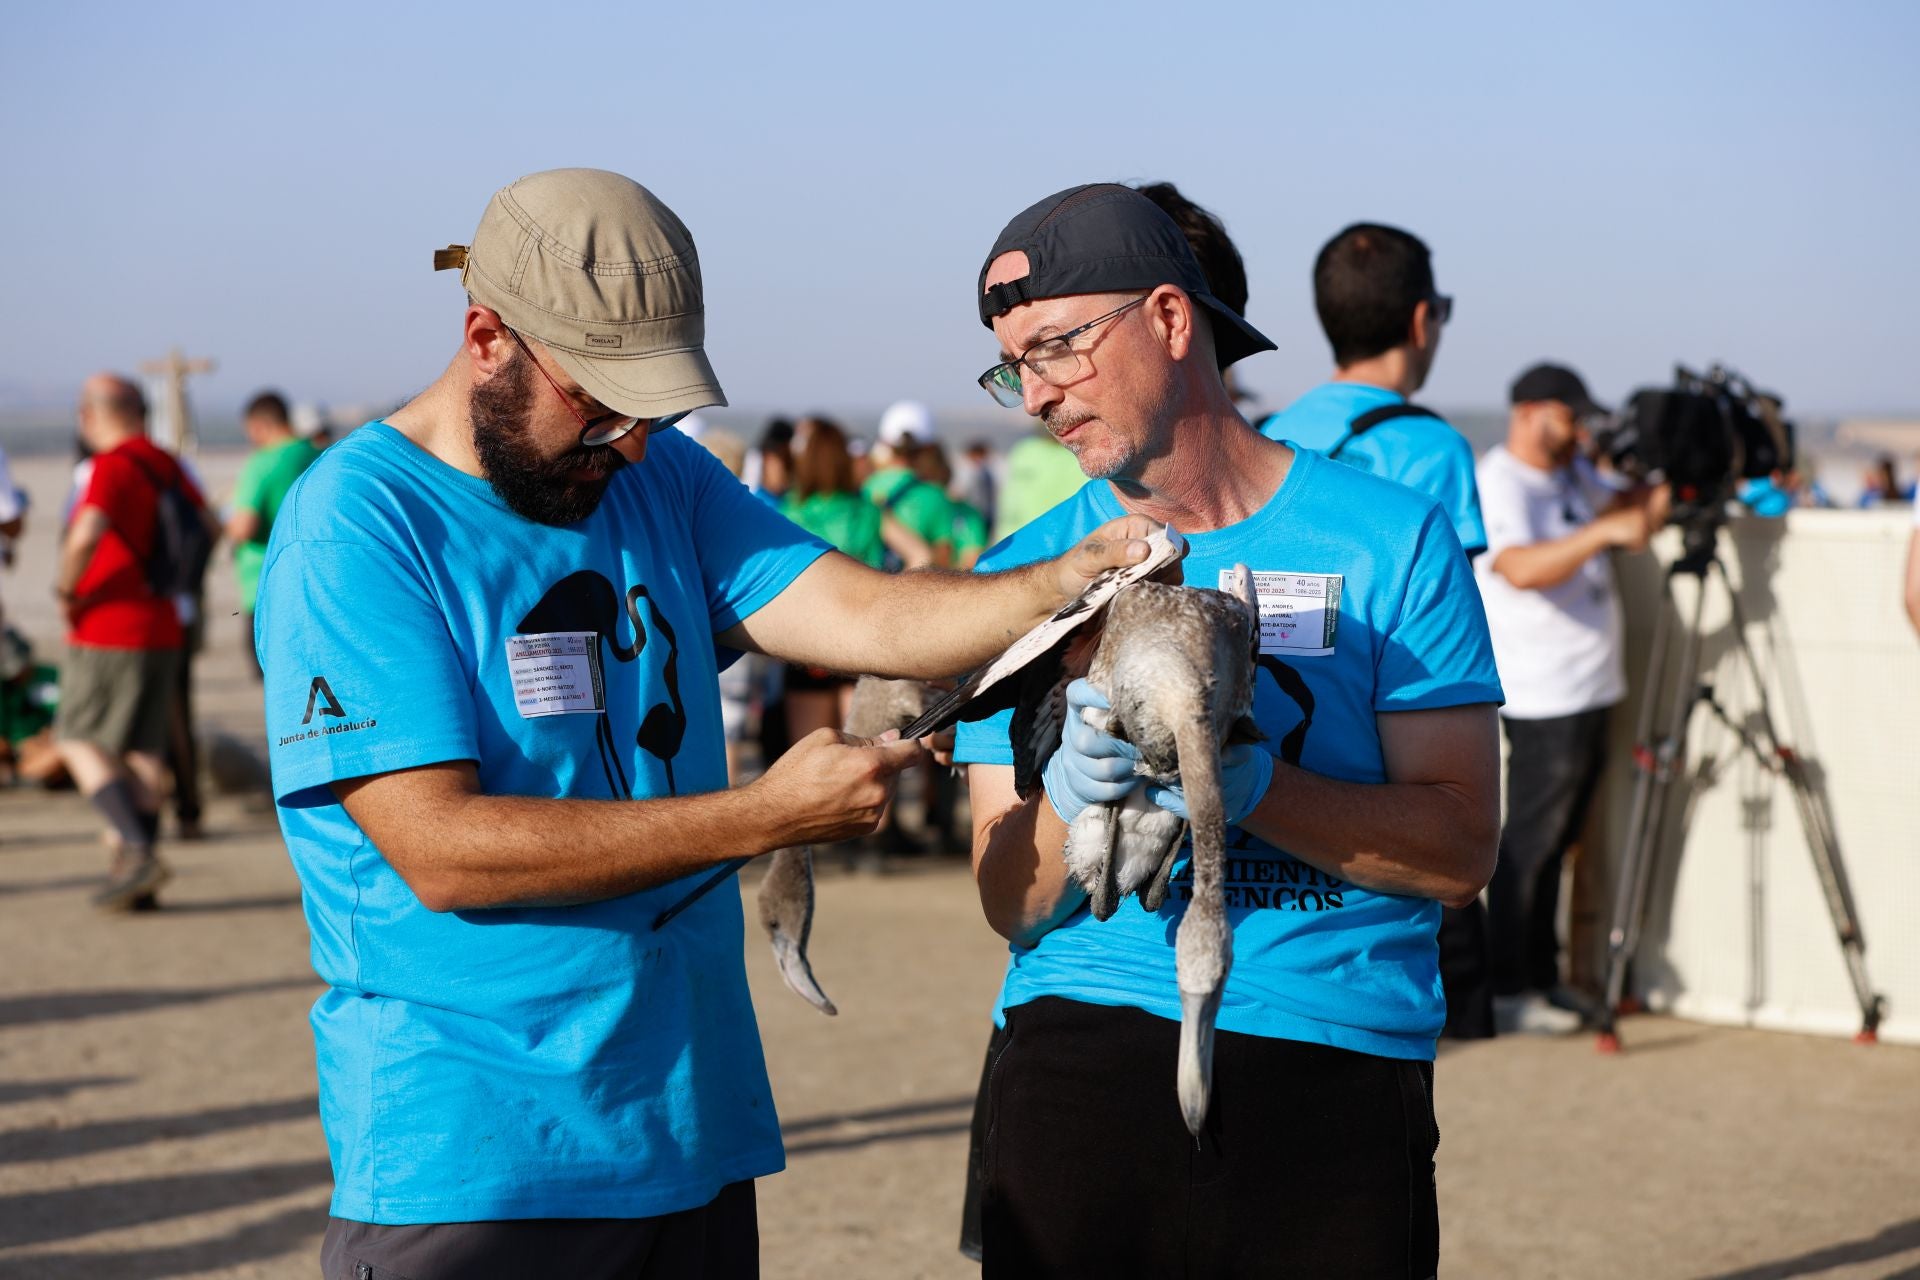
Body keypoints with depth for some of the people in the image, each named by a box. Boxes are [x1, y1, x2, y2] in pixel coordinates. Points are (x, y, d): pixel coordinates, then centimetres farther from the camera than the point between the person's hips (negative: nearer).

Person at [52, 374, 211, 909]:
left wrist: (66, 588, -15)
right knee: (144, 750, 9)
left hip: (108, 630, -7)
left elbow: (85, 536, -31)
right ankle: (140, 881, 8)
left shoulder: (110, 468, -15)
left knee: (80, 743, 2)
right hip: (162, 628, 7)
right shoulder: (167, 467, 8)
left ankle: (137, 849, -14)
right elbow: (208, 525, 25)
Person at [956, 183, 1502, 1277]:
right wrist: (1070, 799, -17)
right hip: (1080, 1057, 2)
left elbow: (1463, 849, -5)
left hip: (1336, 1073, -1)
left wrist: (1246, 785, -19)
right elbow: (1010, 903, 5)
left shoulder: (1390, 541, 1)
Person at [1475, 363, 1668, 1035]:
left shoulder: (1570, 473, 14)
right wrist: (1604, 530, -39)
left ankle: (1542, 977, 22)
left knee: (1556, 842, 14)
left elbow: (1624, 510, 24)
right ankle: (1506, 992, 0)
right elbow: (1521, 567, -31)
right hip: (1544, 700, -9)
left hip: (1588, 691, 9)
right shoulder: (1499, 483, -16)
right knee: (1530, 845, -6)